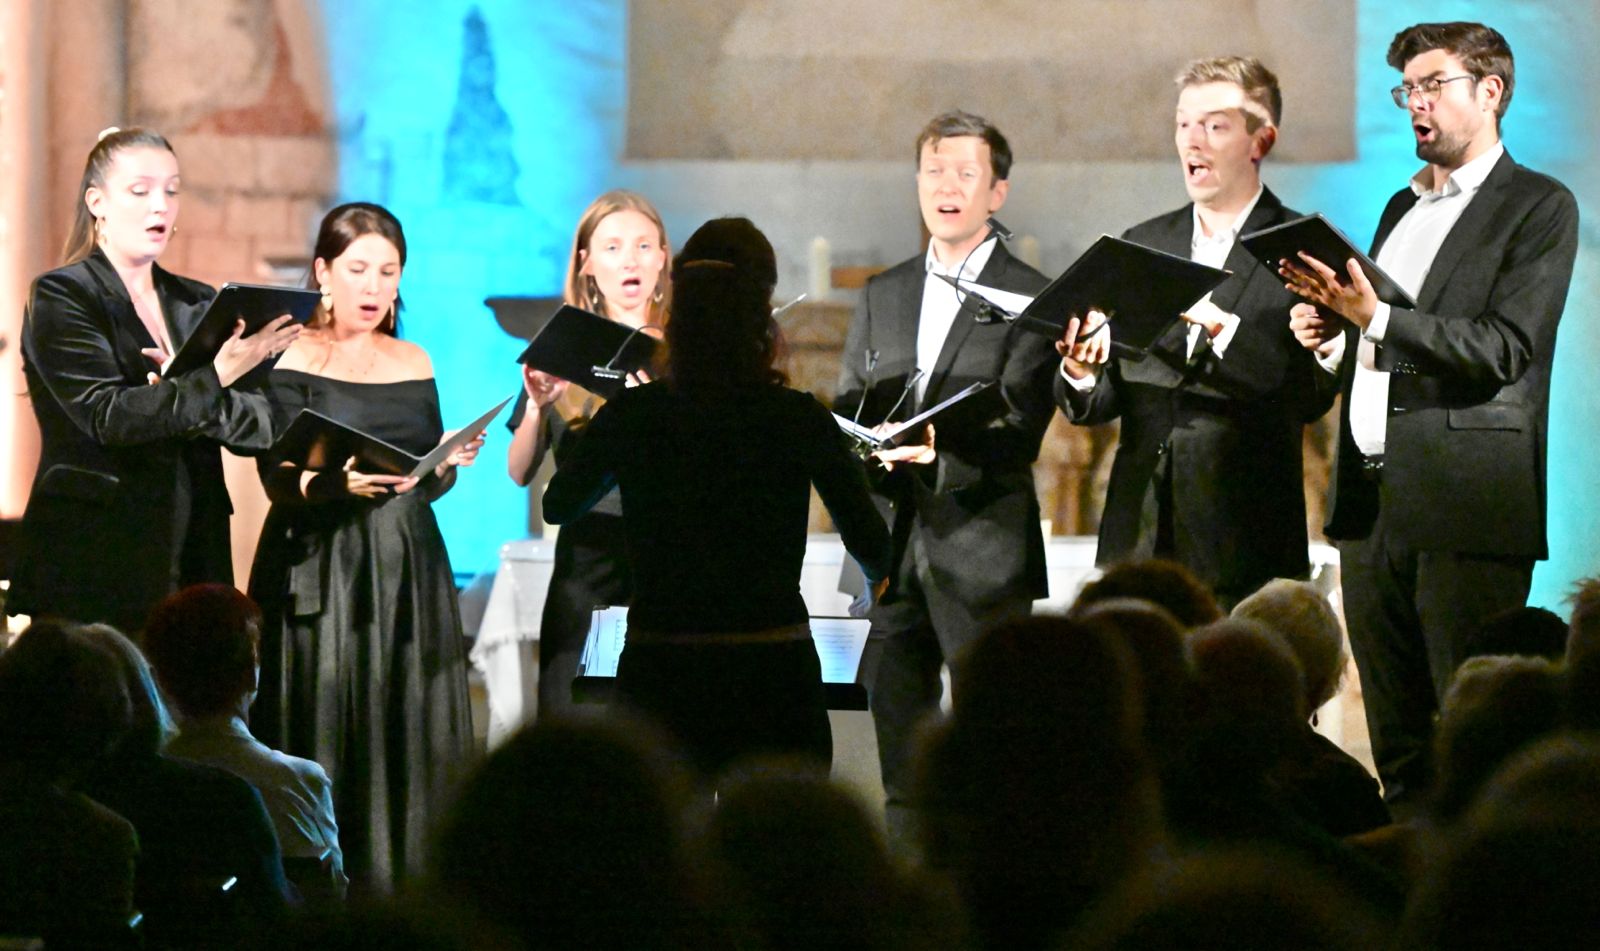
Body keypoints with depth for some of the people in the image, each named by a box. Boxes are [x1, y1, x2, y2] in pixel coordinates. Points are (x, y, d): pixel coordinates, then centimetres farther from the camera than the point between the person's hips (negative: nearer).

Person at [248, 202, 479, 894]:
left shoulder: (414, 365, 13)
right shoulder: (291, 360, -3)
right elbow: (280, 479, -12)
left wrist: (449, 463, -5)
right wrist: (341, 483, -30)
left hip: (407, 574, 5)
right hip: (321, 571, -5)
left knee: (407, 730, 1)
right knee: (328, 730, -7)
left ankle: (399, 886, 6)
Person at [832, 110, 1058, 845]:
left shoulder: (1031, 299, 0)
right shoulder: (883, 295, 17)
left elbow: (1018, 433, -9)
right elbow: (843, 413, 13)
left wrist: (942, 453, -27)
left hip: (981, 549, -5)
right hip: (893, 543, 5)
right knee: (901, 754, 8)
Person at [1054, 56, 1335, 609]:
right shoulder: (1140, 246, 15)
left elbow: (1313, 392, -12)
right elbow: (1103, 401, 12)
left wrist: (1219, 325, -24)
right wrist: (1080, 372, -11)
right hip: (1139, 538, 4)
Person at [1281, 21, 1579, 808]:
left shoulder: (1539, 207, -2)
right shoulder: (1402, 208, 22)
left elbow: (1503, 350, -14)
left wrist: (1376, 317, -21)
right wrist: (1332, 338, 6)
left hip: (1465, 506, -7)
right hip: (1371, 501, 7)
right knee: (1397, 748, 7)